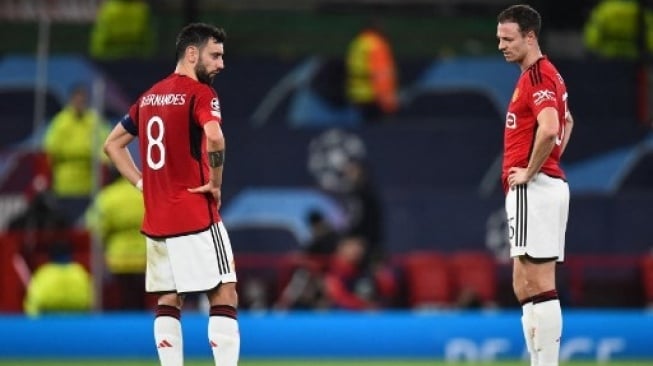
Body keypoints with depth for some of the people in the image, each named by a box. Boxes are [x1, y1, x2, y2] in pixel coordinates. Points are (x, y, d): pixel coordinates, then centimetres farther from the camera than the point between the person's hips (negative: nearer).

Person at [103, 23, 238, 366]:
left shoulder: (149, 96, 15)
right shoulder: (200, 93, -9)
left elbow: (113, 144, 23)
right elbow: (214, 137, -28)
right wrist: (215, 183, -14)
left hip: (155, 218, 7)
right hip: (195, 216, -7)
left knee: (168, 300, 10)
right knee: (224, 296, -4)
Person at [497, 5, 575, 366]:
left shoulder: (537, 76, -13)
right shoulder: (549, 74, 18)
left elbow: (549, 128, -30)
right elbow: (567, 122, 35)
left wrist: (530, 172, -18)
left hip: (533, 189, -11)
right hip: (551, 183, 11)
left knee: (538, 287, -11)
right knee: (526, 288, 11)